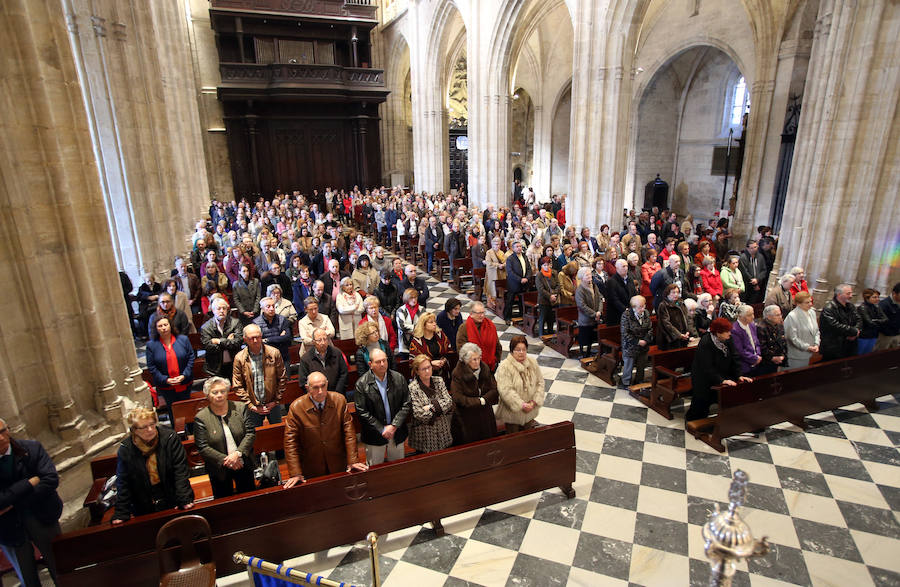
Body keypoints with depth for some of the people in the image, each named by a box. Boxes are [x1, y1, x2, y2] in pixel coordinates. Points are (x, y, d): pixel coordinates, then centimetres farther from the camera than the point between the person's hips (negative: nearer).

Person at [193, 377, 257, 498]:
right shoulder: (200, 418, -8)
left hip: (244, 465, 2)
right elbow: (202, 448, -12)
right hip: (219, 470, -1)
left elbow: (251, 433, -7)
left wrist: (238, 453, -20)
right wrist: (225, 460, -19)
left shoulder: (241, 408, -3)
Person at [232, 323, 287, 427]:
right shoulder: (239, 358, -8)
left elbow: (282, 379, -2)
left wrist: (276, 400, -5)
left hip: (273, 404, 0)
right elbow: (237, 386, -4)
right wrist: (250, 405, -9)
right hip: (253, 407, 0)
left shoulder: (274, 353, -8)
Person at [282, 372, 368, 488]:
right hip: (311, 469, -1)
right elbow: (290, 442, -14)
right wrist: (295, 473, -19)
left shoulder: (339, 400, -11)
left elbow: (348, 431, -9)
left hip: (338, 465, 2)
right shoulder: (296, 407, -16)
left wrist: (353, 461, -13)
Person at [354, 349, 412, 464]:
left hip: (397, 433, 2)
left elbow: (406, 405, -3)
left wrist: (394, 426, -13)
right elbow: (362, 412, -11)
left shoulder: (399, 378, -3)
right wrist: (382, 429, -13)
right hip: (374, 436, -2)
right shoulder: (362, 383, -11)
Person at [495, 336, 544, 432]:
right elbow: (505, 390, -24)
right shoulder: (504, 367, -18)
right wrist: (522, 405, -23)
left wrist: (534, 401, -10)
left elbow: (540, 382, 2)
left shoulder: (532, 363, 0)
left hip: (530, 410, 5)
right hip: (512, 412, -4)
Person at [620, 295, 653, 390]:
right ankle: (626, 384, 25)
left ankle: (639, 382, 38)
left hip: (644, 347, 5)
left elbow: (650, 328, 3)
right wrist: (637, 341, -20)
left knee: (641, 366, 18)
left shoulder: (646, 313, -2)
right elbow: (625, 333, -18)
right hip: (630, 347, -5)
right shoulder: (626, 316, -19)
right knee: (628, 366, 8)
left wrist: (646, 340, -13)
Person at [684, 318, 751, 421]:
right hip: (704, 381, -6)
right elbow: (707, 368, -28)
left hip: (723, 377, 6)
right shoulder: (705, 343, -24)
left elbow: (734, 359, -1)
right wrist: (721, 380, -35)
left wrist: (739, 375, -14)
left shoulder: (728, 340, -3)